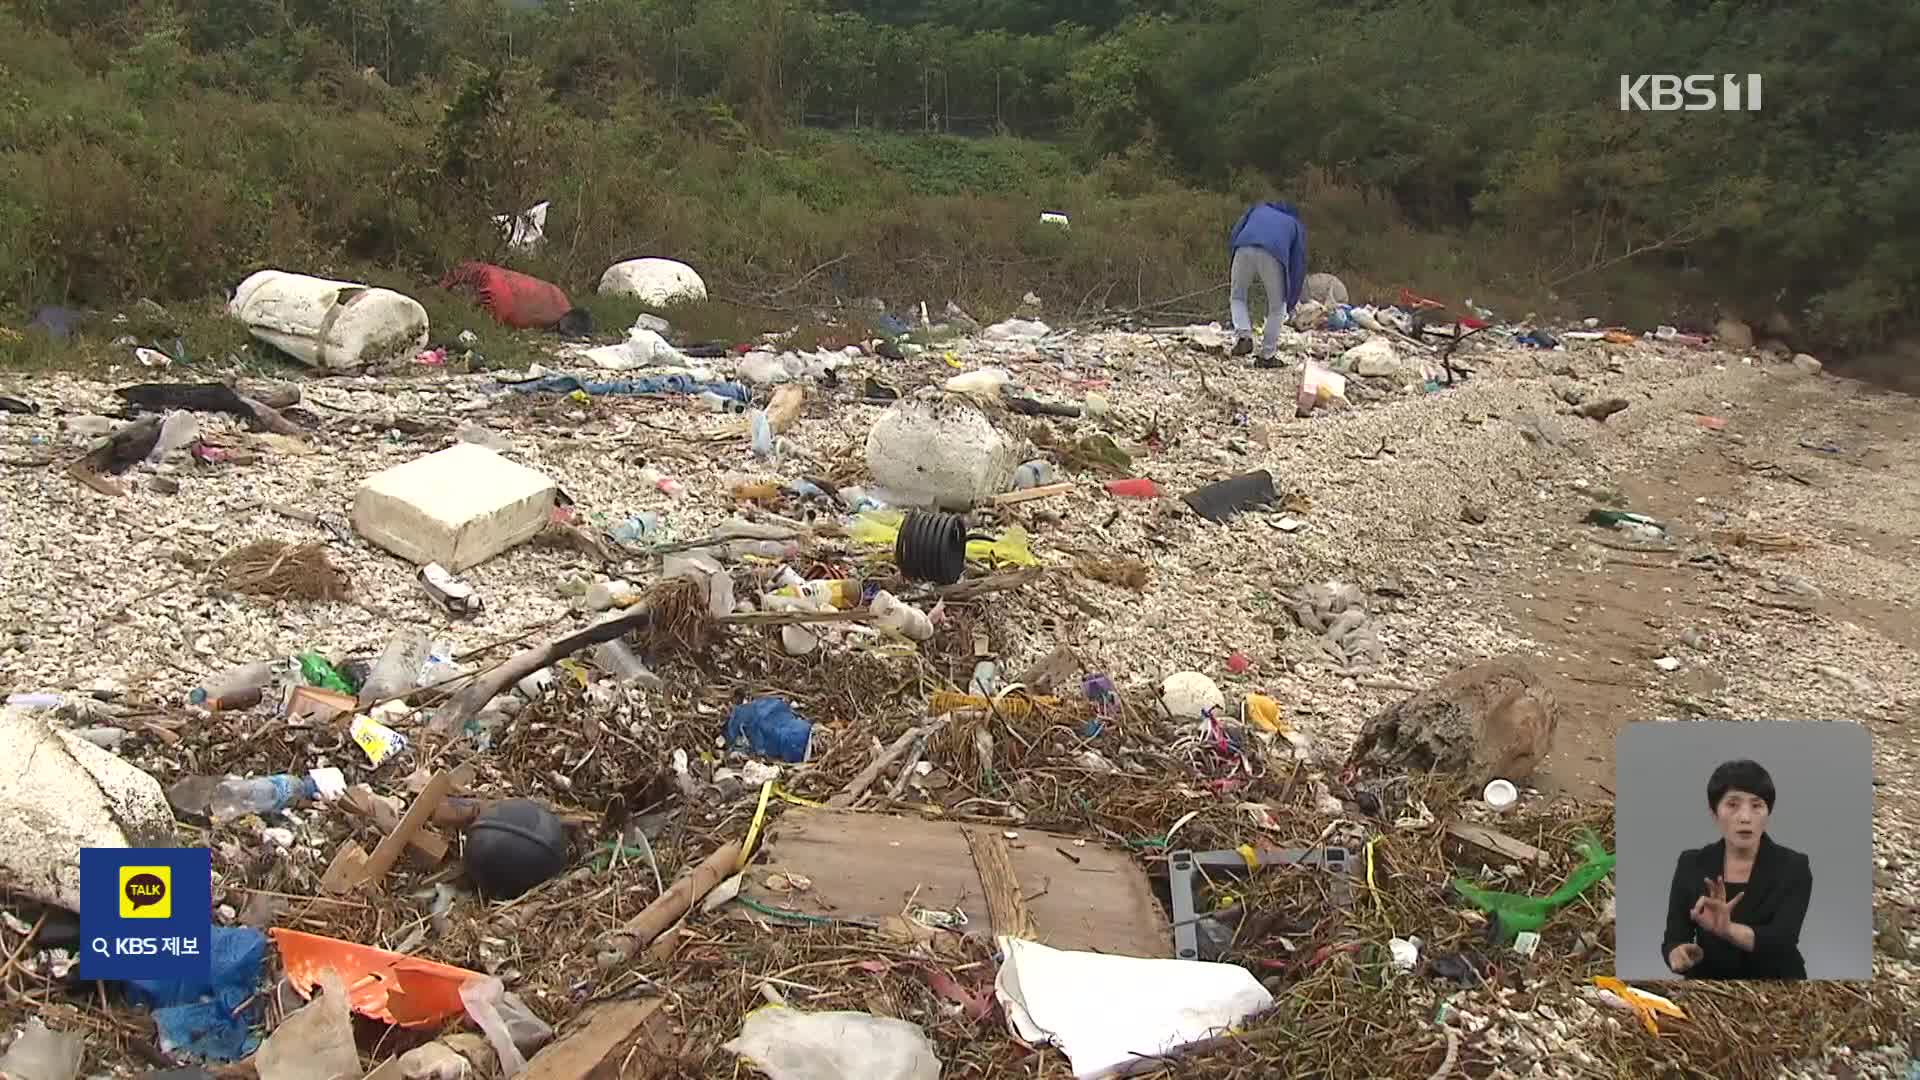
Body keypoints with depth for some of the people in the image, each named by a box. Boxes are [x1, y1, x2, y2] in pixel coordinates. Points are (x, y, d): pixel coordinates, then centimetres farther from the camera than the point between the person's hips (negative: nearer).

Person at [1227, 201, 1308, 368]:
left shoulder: (1258, 208, 38)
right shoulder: (1297, 226, 33)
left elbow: (1233, 236, 26)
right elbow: (1298, 265, 27)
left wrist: (1232, 271, 35)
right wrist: (1291, 303, 32)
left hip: (1244, 250, 1)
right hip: (1273, 255, -1)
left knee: (1238, 297, 25)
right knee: (1277, 308, 19)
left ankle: (1243, 336, 3)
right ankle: (1266, 356, 19)